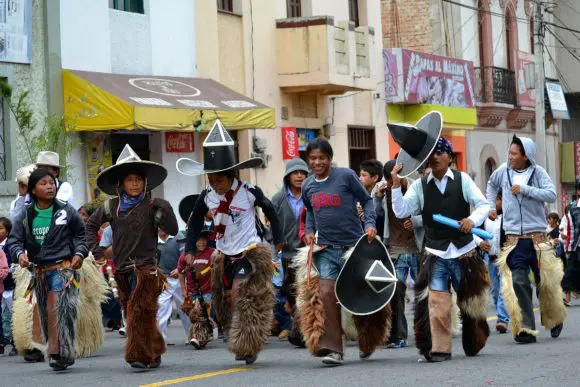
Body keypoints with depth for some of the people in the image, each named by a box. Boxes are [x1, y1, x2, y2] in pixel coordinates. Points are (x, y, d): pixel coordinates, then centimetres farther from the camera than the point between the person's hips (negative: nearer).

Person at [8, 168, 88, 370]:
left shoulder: (66, 211, 1)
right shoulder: (25, 216, 5)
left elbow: (81, 234, 12)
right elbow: (14, 239, 4)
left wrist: (79, 253, -3)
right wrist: (20, 253, -15)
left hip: (63, 268, -4)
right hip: (39, 271, 4)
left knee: (58, 309, -18)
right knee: (45, 313, 6)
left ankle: (59, 353, -14)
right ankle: (63, 354, 15)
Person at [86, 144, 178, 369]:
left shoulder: (151, 206, -5)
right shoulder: (111, 207, 6)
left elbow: (173, 231, -8)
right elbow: (91, 224, 23)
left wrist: (165, 213, -23)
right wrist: (94, 247, 14)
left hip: (145, 268, -5)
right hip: (122, 269, 5)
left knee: (140, 312, -14)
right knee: (132, 314, 9)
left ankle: (141, 355, -10)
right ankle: (154, 352, 21)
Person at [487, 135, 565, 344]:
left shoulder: (537, 172, -3)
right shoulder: (503, 170, 6)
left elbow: (551, 195, -16)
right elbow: (492, 184, 28)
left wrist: (525, 189, -19)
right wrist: (491, 206, 19)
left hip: (537, 237, -2)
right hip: (514, 238, 2)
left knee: (546, 282, 7)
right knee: (518, 283, -9)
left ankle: (555, 320, 32)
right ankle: (526, 329, -9)